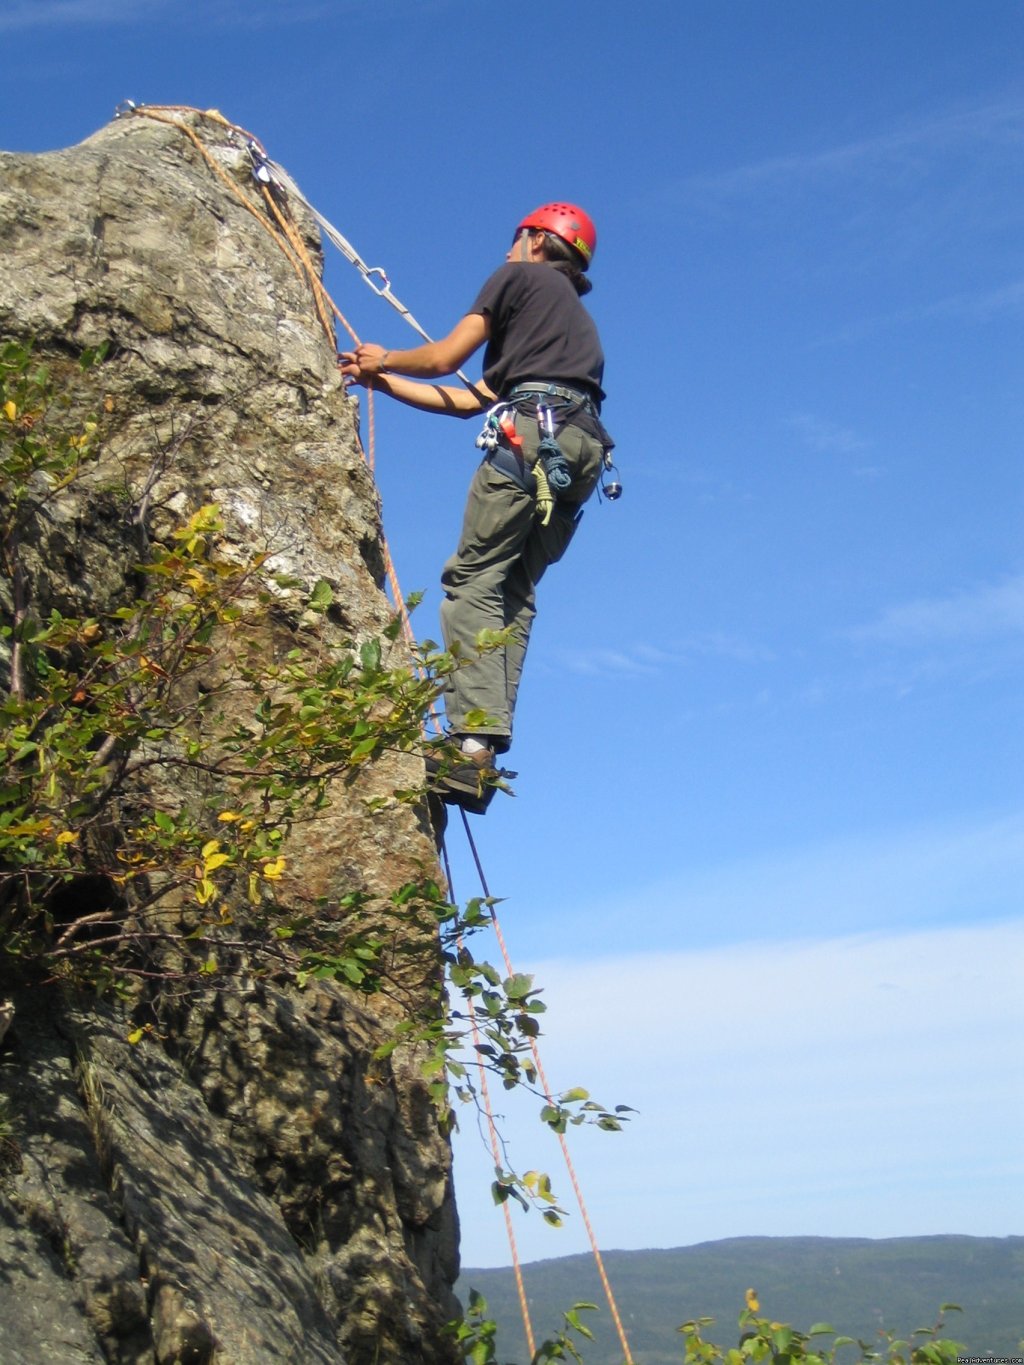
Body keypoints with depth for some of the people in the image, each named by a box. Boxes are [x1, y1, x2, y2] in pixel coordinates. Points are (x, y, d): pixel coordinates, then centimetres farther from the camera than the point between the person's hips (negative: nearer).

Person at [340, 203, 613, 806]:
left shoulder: (521, 277, 16)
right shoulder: (575, 315, 38)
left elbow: (444, 357, 7)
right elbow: (469, 400, 35)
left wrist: (386, 359, 28)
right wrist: (380, 380, 40)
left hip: (534, 432, -8)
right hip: (584, 448, 8)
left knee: (473, 579, -11)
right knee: (515, 591, 5)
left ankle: (473, 736, -25)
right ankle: (490, 740, -8)